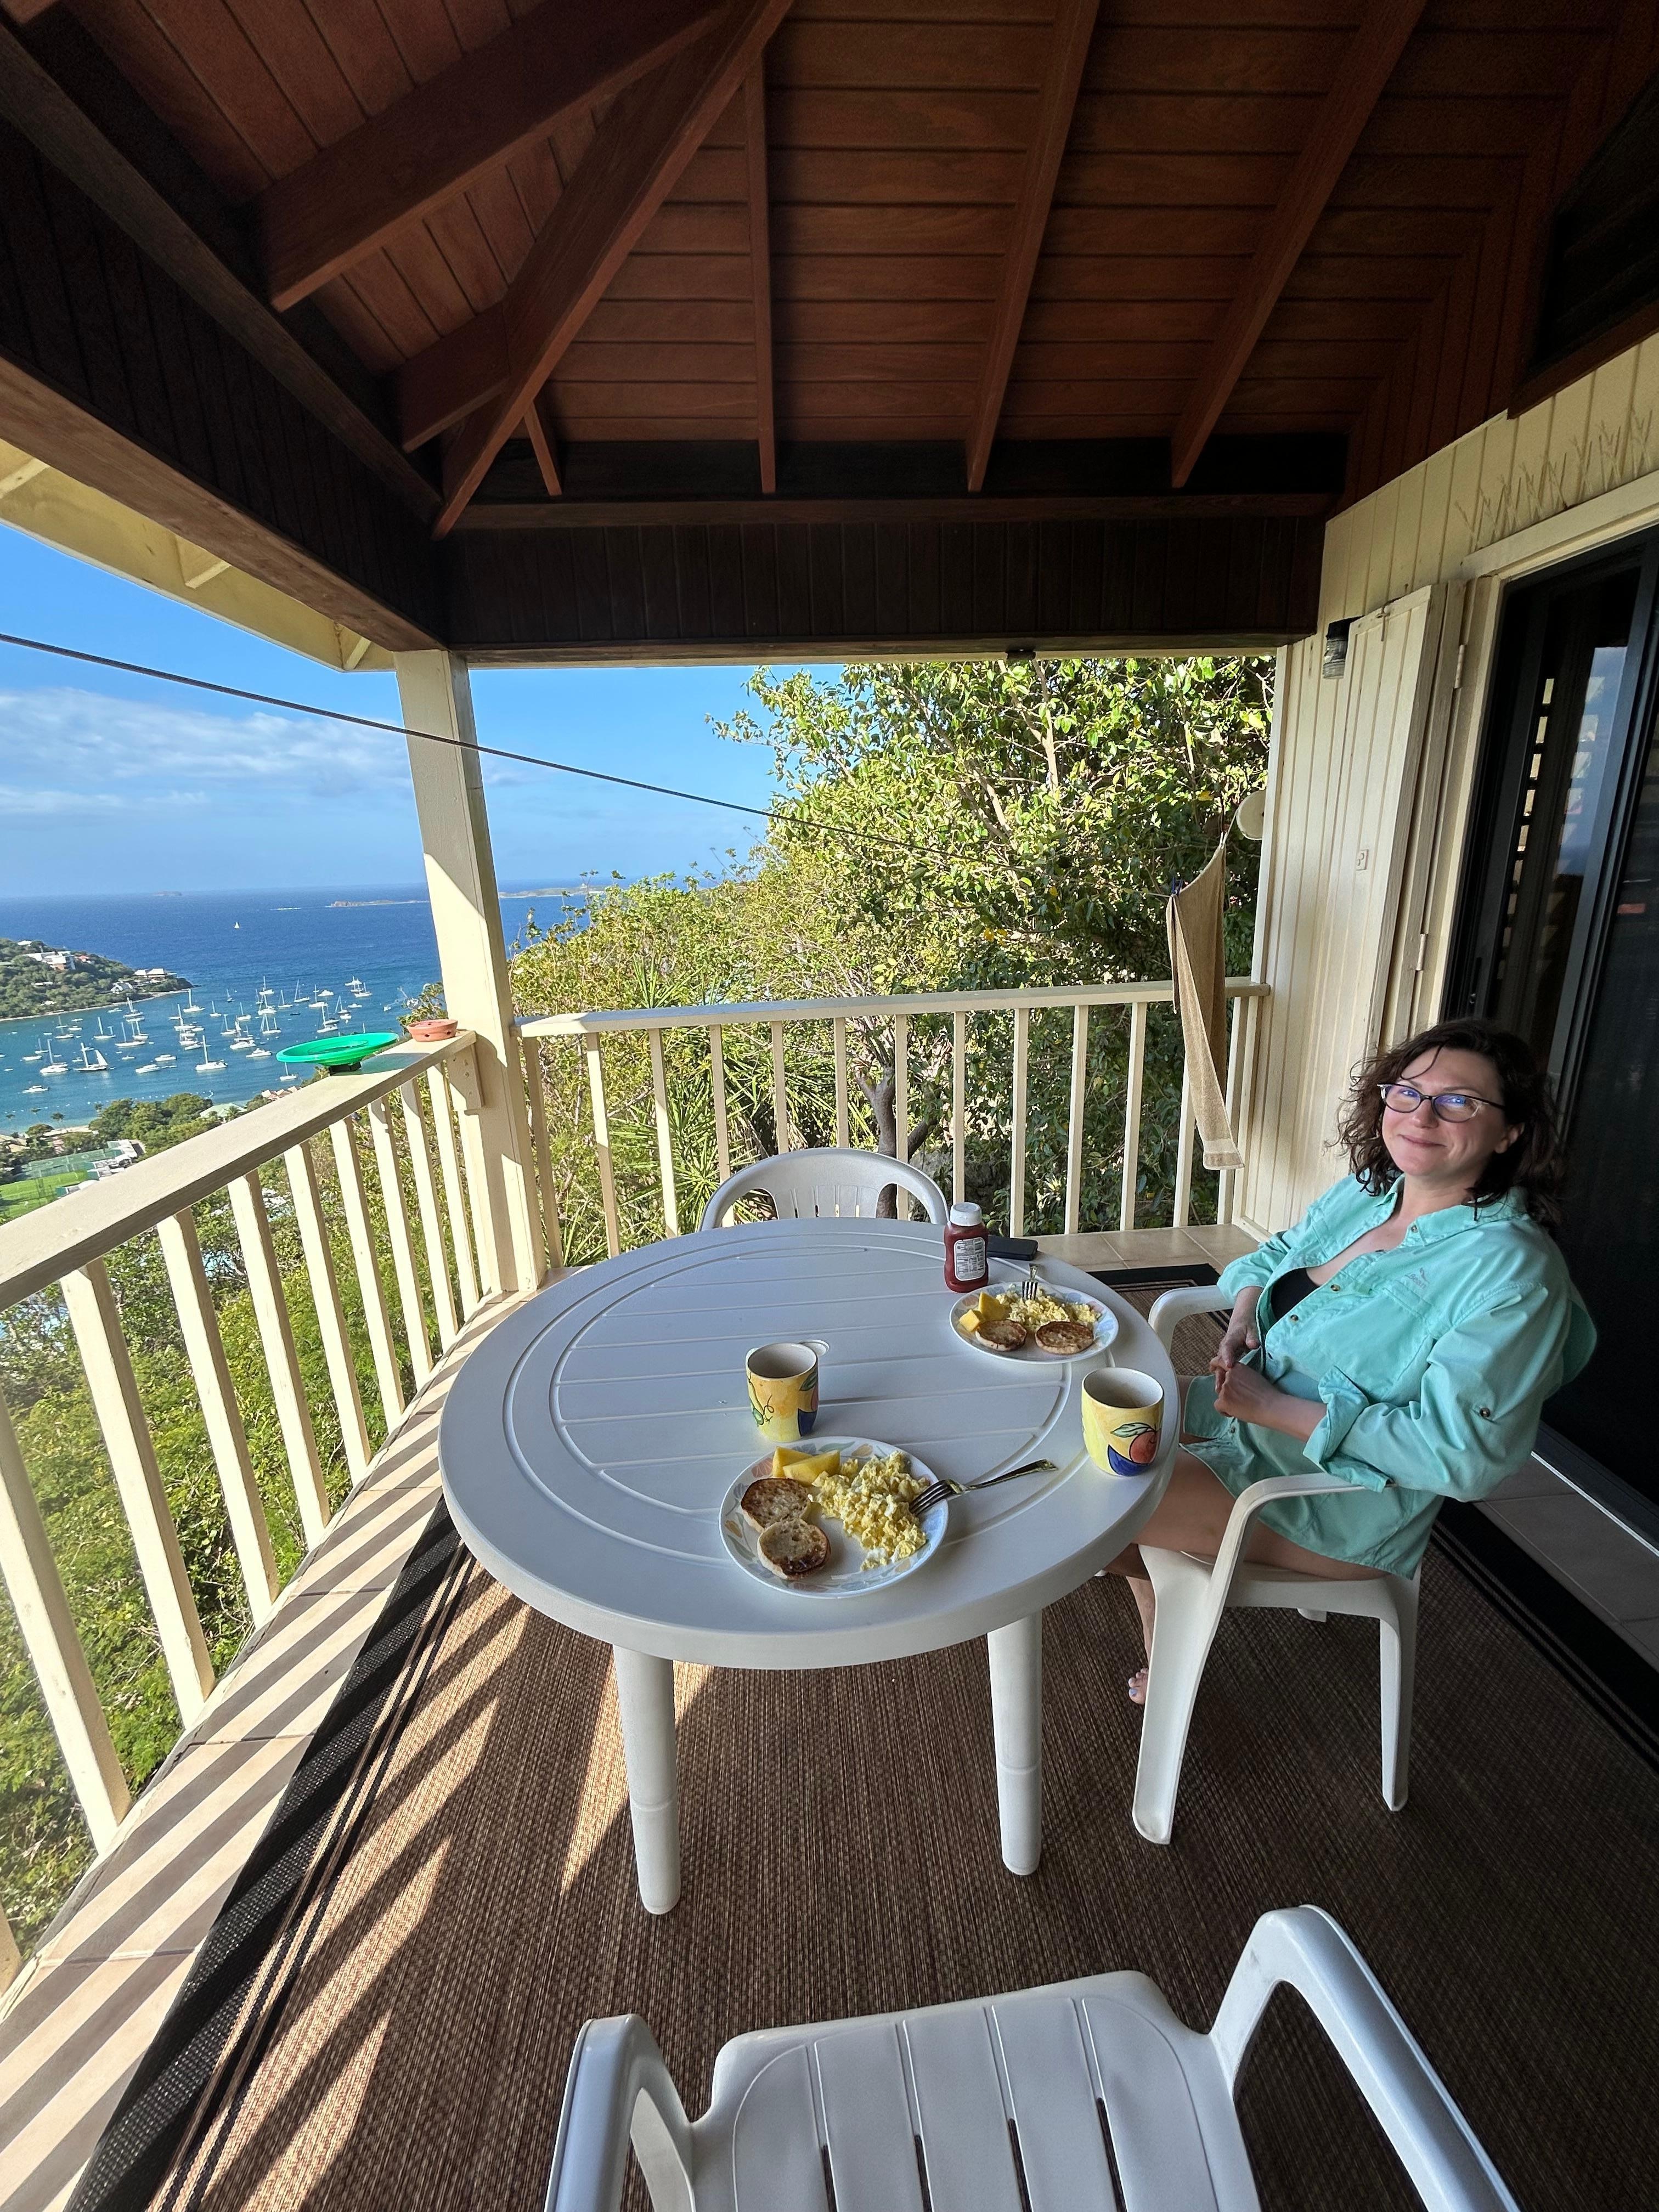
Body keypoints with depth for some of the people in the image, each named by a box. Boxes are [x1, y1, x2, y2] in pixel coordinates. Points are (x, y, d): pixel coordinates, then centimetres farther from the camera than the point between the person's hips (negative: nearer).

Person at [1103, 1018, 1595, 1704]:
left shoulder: (1511, 1273, -23)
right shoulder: (1365, 1191, 0)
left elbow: (1462, 1455, -27)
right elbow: (1274, 1256, 16)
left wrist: (1274, 1407, -26)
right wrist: (1241, 1324, -6)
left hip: (1345, 1500, -8)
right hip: (1247, 1409, 8)